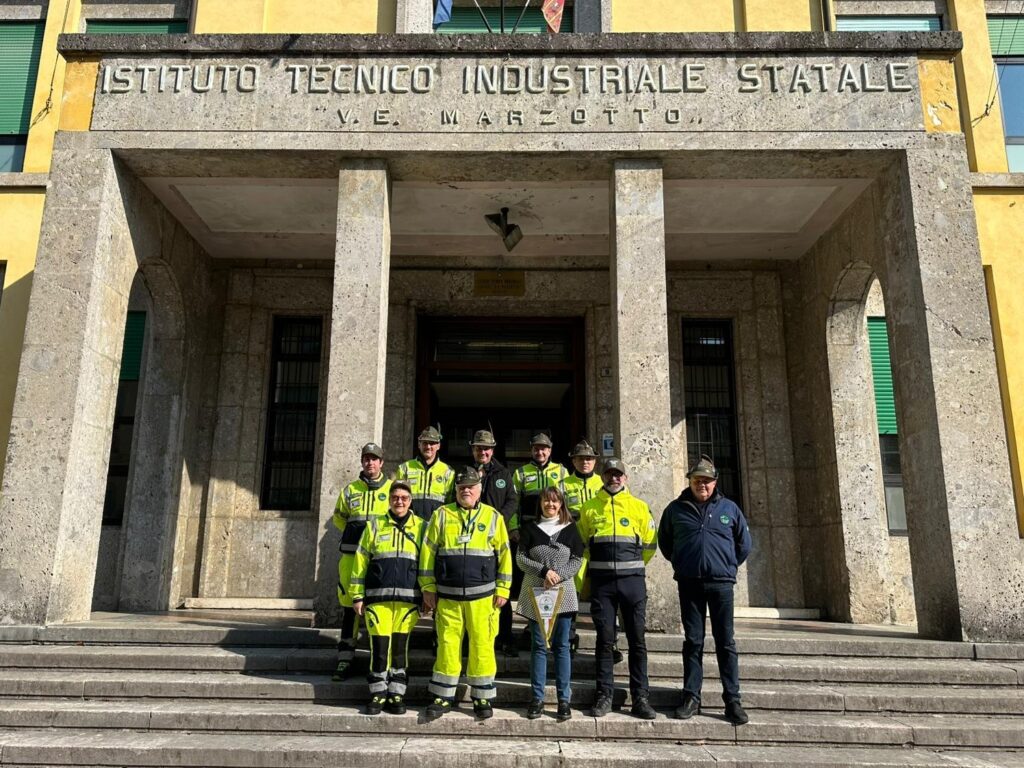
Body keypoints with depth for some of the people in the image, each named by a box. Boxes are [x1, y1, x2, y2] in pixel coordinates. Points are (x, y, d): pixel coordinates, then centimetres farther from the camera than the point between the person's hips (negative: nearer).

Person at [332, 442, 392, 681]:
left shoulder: (392, 488, 5)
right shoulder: (350, 489, 12)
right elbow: (339, 517, 23)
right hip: (352, 554, 2)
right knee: (349, 605, 5)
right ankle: (345, 659, 13)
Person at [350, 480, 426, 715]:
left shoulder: (421, 527, 9)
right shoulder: (374, 526, 9)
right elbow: (361, 561, 8)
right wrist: (357, 595, 3)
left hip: (408, 598, 0)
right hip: (378, 597, 0)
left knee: (400, 647, 4)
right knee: (379, 647, 0)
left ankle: (396, 694, 14)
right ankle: (378, 694, 13)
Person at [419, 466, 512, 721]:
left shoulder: (493, 517, 5)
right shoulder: (442, 515, 5)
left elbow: (504, 554, 6)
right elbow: (428, 552, 5)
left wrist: (502, 589, 1)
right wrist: (428, 588, 1)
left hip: (482, 596, 0)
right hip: (447, 596, 1)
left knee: (482, 646, 2)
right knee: (447, 645, 5)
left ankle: (482, 697, 16)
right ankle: (443, 697, 18)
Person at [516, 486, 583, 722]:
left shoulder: (570, 529, 8)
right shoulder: (530, 528, 8)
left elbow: (577, 560, 3)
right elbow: (520, 558, 1)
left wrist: (557, 576, -12)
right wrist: (544, 571, -13)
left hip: (563, 592, 0)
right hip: (535, 593, 0)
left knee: (561, 646, 2)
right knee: (539, 646, 2)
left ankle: (564, 699, 7)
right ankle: (538, 698, 8)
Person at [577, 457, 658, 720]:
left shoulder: (639, 507, 7)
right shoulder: (589, 508, 8)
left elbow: (649, 545, 12)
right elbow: (582, 544, 15)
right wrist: (602, 567, 11)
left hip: (632, 580, 0)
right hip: (601, 582, 0)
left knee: (637, 640, 2)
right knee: (605, 640, 3)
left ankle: (640, 698, 10)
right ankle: (604, 695, 12)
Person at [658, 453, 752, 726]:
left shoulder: (729, 509, 6)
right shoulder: (676, 509, 6)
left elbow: (744, 543, 16)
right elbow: (664, 542, 18)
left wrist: (728, 566, 12)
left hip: (721, 583, 0)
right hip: (689, 583, 1)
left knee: (726, 642, 1)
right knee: (693, 641, 6)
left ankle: (732, 700, 7)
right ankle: (691, 697, 13)